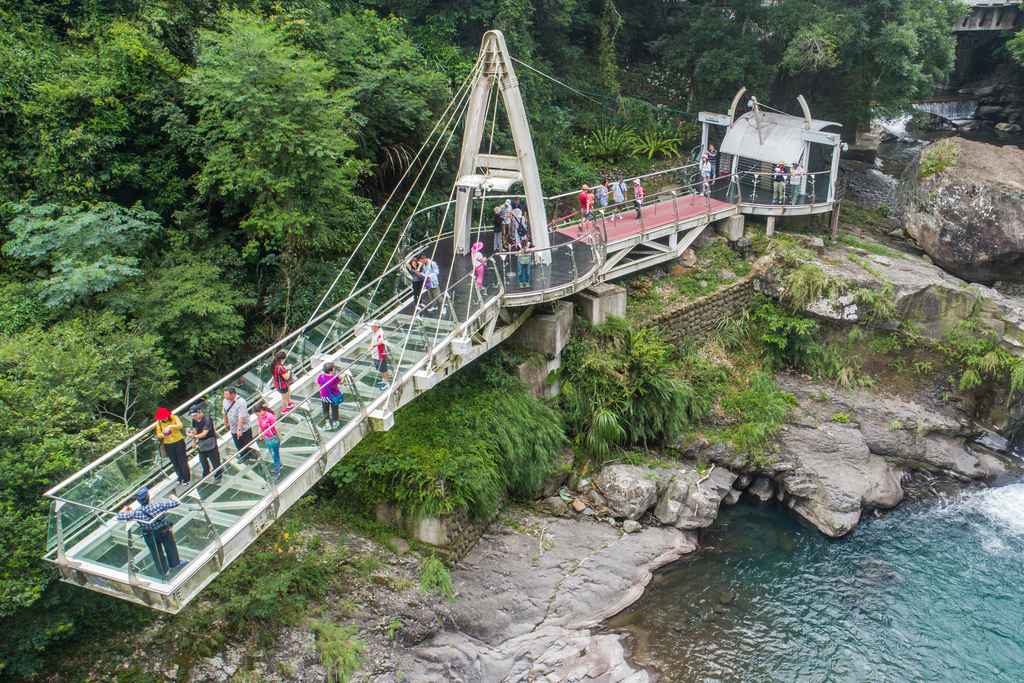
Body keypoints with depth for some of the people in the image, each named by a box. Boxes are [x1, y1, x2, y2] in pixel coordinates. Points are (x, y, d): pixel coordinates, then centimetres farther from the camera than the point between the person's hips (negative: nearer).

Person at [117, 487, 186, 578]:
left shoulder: (135, 513, -25)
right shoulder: (158, 506, -31)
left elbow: (119, 516, -17)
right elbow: (176, 503, -28)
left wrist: (125, 508, 3)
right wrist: (172, 497, -5)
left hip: (149, 535, 2)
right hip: (163, 532, -2)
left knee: (156, 553, 24)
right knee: (170, 547, 26)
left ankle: (164, 572, 40)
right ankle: (175, 564, 48)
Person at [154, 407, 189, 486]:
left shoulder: (174, 418, -13)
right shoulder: (159, 422, -4)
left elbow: (180, 425, -30)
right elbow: (158, 434, -2)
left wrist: (170, 426, -44)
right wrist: (162, 435, -25)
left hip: (179, 442, -3)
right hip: (168, 444, 3)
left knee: (182, 461, 0)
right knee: (174, 462, 12)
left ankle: (187, 479, 15)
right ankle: (180, 477, 34)